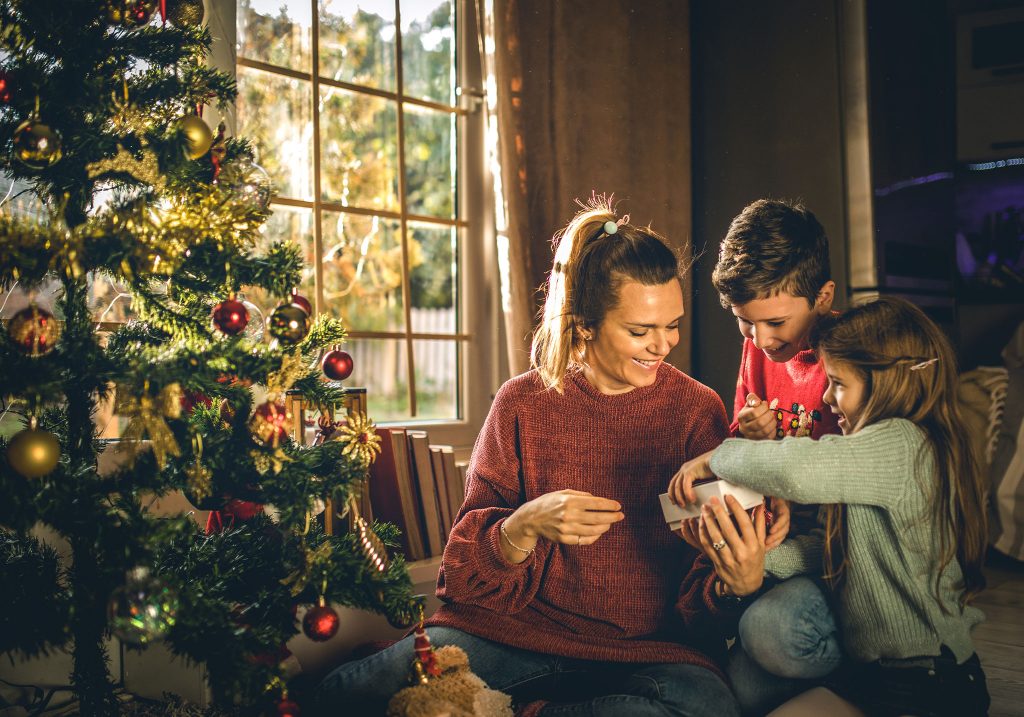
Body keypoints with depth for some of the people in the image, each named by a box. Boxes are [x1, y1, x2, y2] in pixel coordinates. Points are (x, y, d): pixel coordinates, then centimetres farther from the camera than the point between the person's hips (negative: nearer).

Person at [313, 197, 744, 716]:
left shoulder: (696, 409, 2)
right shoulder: (524, 402, 3)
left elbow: (705, 583, -1)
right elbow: (469, 568, 0)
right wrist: (525, 526, -21)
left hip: (644, 647, 2)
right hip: (508, 628, -1)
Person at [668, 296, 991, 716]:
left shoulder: (900, 445, -21)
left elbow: (800, 469, -39)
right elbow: (832, 546, 7)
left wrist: (714, 458, -22)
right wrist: (757, 563, -9)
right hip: (870, 670, 9)